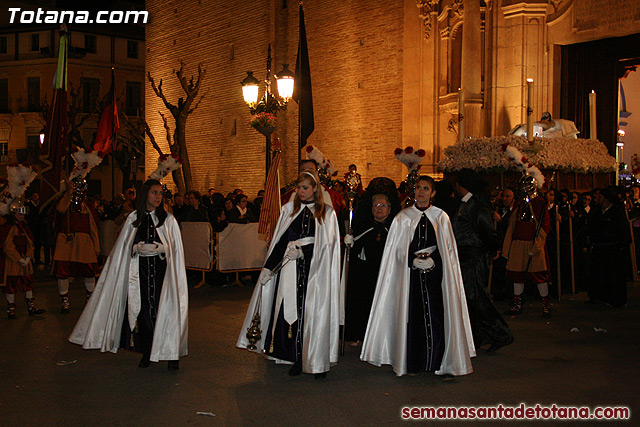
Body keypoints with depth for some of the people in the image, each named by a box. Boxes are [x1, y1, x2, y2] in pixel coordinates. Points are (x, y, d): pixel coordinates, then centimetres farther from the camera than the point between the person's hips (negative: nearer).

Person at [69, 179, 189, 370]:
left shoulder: (168, 219, 3)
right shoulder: (134, 218, 9)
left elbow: (175, 248, 3)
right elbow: (124, 247, 12)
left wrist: (160, 249, -15)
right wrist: (137, 248, -9)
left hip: (162, 269, -2)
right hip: (140, 270, 2)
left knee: (165, 310, -7)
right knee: (143, 309, 2)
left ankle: (172, 355, 0)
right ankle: (147, 353, 14)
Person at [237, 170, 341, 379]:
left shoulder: (327, 213, 5)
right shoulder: (289, 209, 10)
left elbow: (326, 244, -2)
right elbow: (280, 242, 7)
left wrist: (301, 249, -12)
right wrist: (268, 269, 0)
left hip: (316, 272, -2)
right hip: (291, 270, 2)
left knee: (315, 314, -3)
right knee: (292, 312, -3)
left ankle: (318, 361, 5)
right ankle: (297, 360, 5)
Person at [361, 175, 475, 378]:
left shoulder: (441, 217, 9)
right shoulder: (403, 217, 8)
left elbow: (449, 249, 10)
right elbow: (397, 250, 5)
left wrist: (432, 260, -5)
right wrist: (414, 261, -9)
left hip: (435, 272, 0)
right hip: (411, 272, 0)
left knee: (436, 315, -7)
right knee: (412, 314, -2)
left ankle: (441, 363, -3)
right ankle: (413, 363, 6)